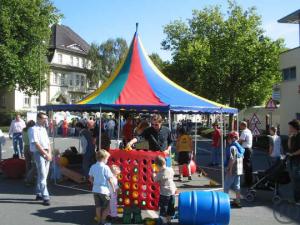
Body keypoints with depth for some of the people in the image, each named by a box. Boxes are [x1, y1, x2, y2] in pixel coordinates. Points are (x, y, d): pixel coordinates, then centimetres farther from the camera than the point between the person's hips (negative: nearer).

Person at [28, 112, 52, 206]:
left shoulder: (44, 129, 17)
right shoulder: (33, 129, -8)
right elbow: (36, 144, -14)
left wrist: (49, 153, 2)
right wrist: (46, 154, -15)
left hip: (47, 153, 8)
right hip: (39, 153, -8)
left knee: (43, 175, 13)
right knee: (42, 176, -10)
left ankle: (39, 194, 23)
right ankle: (45, 197, -9)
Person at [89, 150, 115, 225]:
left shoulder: (93, 167, 2)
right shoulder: (105, 167, -16)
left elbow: (90, 178, 9)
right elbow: (110, 179, -13)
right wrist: (113, 188, -1)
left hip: (95, 189, 6)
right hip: (104, 190, -6)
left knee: (98, 207, 15)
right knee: (107, 207, 10)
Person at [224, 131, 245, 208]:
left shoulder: (232, 147, -18)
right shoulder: (240, 147, 11)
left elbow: (232, 159, -24)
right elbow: (241, 158, 17)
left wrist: (229, 169, -21)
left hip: (232, 170, -8)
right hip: (239, 169, 8)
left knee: (226, 186, 3)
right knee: (237, 186, 12)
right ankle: (237, 201, 15)